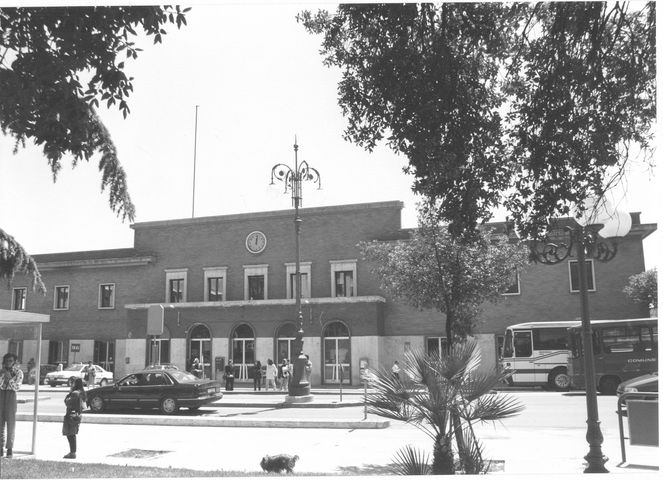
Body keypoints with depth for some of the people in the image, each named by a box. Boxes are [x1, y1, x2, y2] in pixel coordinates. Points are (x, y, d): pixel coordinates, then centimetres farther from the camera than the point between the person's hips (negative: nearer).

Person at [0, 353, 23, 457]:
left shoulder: (18, 372, 2)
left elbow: (17, 387, -6)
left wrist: (10, 378, -15)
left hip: (11, 395, -3)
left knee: (11, 422, -4)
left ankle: (10, 448, 0)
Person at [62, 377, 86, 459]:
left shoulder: (75, 393, -18)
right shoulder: (82, 393, 11)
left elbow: (67, 402, -20)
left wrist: (69, 393, -12)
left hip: (71, 415, -10)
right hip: (77, 415, 10)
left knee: (70, 435, -4)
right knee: (72, 435, 18)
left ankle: (72, 453, -2)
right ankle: (73, 452, 24)